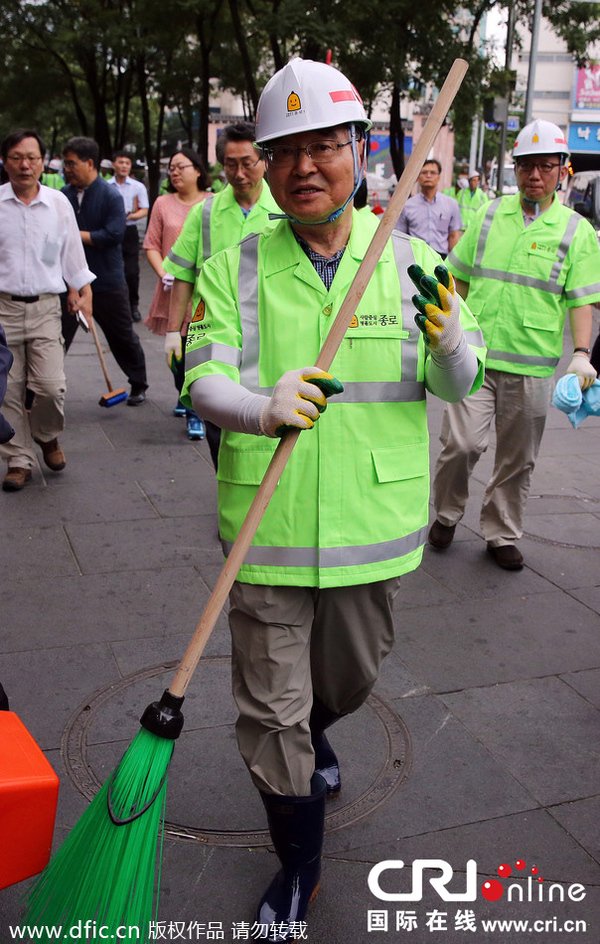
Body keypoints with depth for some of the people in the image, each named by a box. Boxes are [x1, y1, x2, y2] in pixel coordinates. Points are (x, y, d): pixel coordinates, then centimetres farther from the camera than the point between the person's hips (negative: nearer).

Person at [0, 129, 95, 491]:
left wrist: (83, 291, 17)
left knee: (51, 385, -9)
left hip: (46, 307, 1)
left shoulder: (58, 203, 6)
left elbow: (72, 253, 16)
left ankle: (49, 437, 23)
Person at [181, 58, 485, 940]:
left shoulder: (413, 263, 1)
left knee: (352, 673, 23)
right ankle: (299, 864, 33)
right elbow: (204, 380, -13)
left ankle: (313, 735, 60)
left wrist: (451, 346, -28)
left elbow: (457, 385, -3)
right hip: (269, 527, -1)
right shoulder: (231, 271, -2)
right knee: (271, 708, 7)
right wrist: (262, 407, -36)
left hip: (373, 521, 2)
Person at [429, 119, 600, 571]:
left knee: (518, 457, 8)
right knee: (462, 442, -9)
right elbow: (460, 278, 15)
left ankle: (502, 534, 26)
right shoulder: (490, 214, 8)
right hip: (475, 353, 0)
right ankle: (447, 513, 18)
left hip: (533, 365, 0)